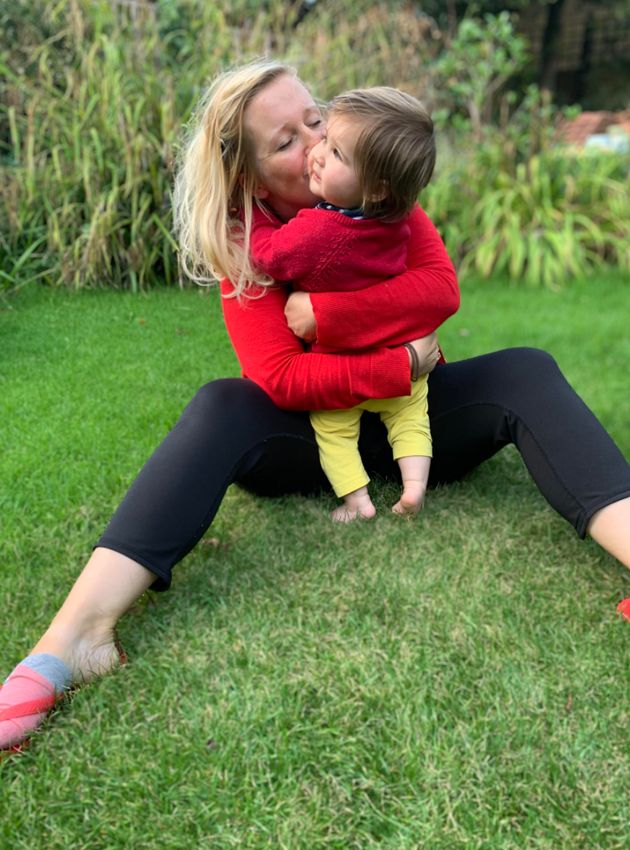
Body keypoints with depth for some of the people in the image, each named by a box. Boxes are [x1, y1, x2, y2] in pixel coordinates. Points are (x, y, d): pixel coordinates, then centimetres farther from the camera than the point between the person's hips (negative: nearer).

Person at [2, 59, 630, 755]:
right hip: (315, 427, -2)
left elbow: (441, 288, -19)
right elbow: (281, 378, -23)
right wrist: (402, 364, -27)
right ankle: (79, 633, -45)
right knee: (222, 408, -31)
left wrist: (322, 312, -25)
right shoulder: (246, 246, -11)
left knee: (526, 373, -22)